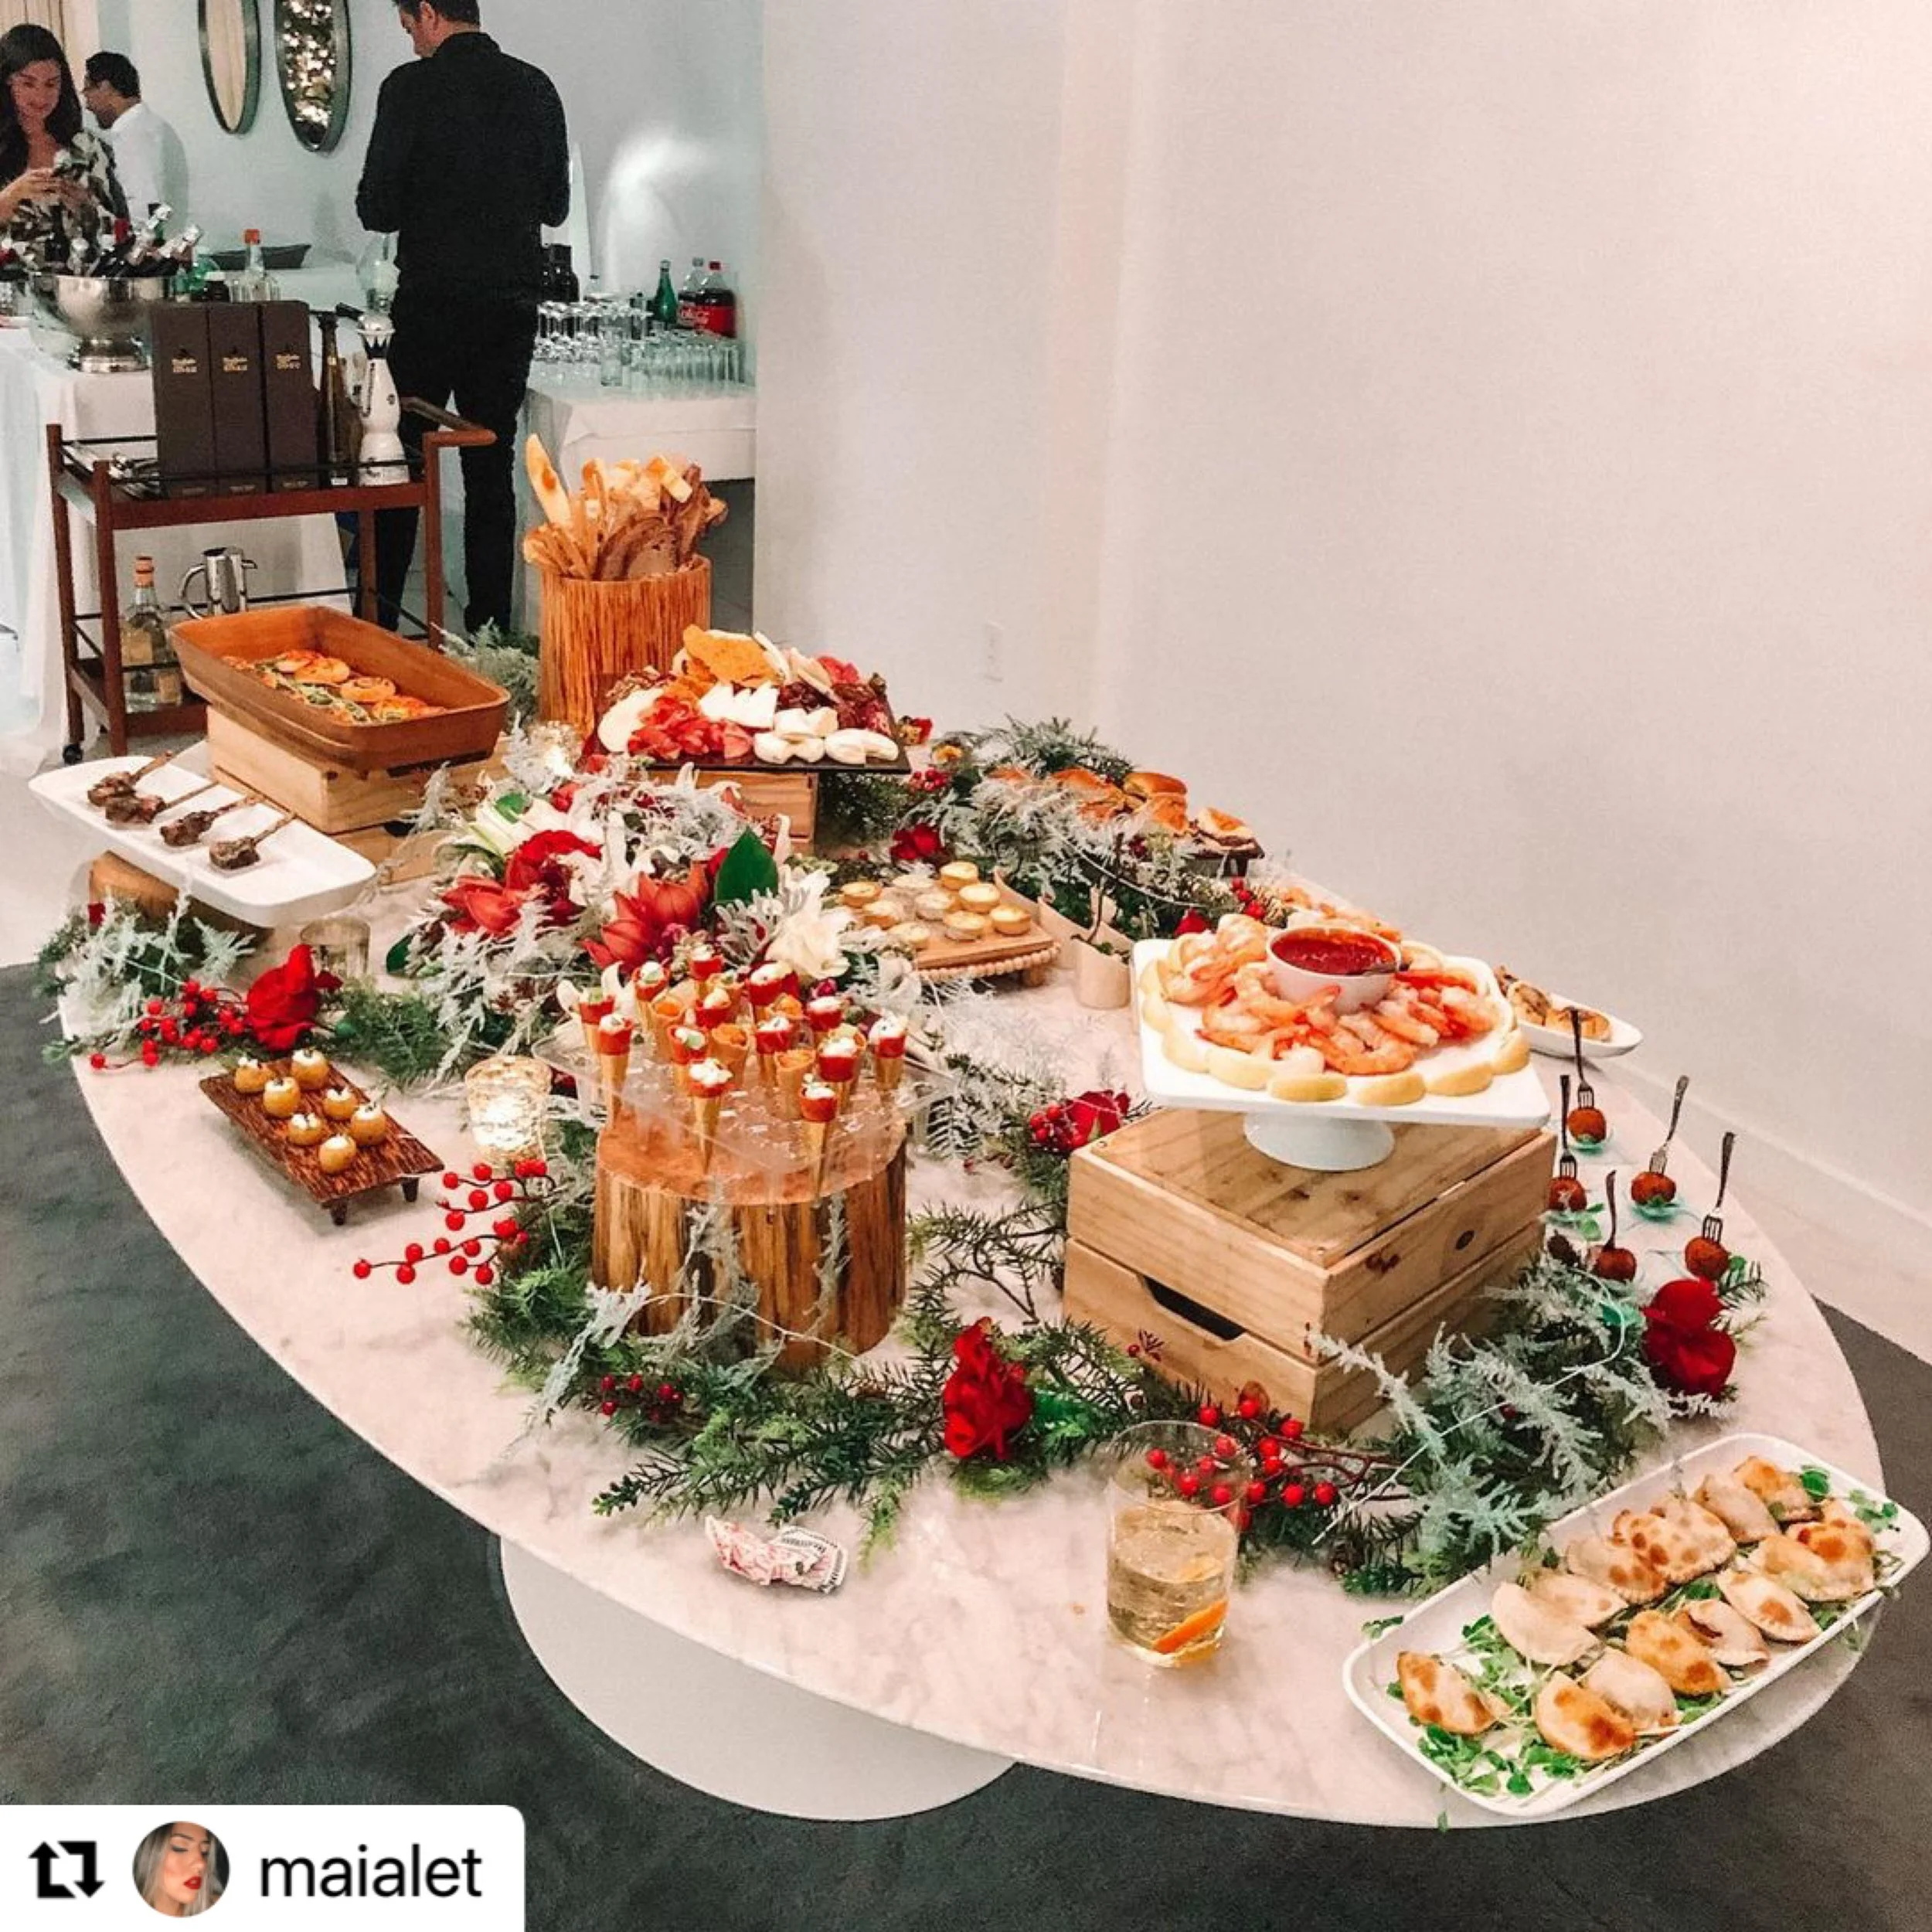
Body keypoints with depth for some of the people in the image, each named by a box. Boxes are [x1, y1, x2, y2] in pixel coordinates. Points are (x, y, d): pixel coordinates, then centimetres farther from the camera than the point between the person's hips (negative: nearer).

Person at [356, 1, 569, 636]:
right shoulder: (536, 88, 5)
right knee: (493, 469, 9)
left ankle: (378, 623, 10)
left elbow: (378, 209, -8)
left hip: (432, 303, -4)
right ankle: (489, 629, 10)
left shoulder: (411, 87, -8)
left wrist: (428, 204, 12)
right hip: (513, 305, 4)